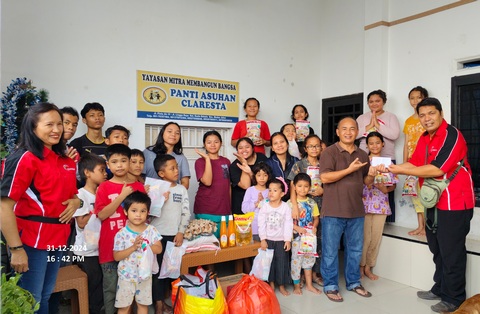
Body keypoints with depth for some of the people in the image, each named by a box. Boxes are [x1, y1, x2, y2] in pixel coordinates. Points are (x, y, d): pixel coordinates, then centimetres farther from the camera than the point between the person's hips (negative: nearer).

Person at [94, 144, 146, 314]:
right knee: (111, 287, 10)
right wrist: (122, 196, -17)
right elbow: (102, 214, -12)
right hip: (111, 246, -2)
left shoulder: (138, 186, 5)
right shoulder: (104, 187, -2)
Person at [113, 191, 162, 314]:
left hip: (145, 275, 2)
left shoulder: (151, 230, -7)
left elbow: (159, 249, -8)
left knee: (143, 304, 16)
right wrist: (133, 247, -26)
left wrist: (145, 245, -24)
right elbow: (116, 256, -15)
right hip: (127, 276, -2)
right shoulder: (122, 233, -14)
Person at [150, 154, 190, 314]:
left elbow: (186, 213, 3)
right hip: (158, 235, -3)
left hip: (175, 235, 3)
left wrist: (181, 232, -4)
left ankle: (164, 300, 28)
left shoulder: (182, 189, 4)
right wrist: (161, 200, -19)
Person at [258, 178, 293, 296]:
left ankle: (281, 285, 20)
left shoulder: (285, 207, -7)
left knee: (282, 262, 6)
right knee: (268, 262, 9)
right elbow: (261, 224, -5)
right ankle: (271, 284, 24)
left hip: (281, 240, -1)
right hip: (268, 240, 1)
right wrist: (263, 239, -9)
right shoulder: (265, 207, -5)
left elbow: (288, 224, -7)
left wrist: (288, 240, -10)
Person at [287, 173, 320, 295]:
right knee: (296, 259, 4)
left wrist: (314, 227, -10)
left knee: (309, 258, 14)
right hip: (296, 236, -4)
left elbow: (316, 217, 8)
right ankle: (296, 285, 20)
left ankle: (309, 284, 27)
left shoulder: (312, 203, 4)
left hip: (310, 235, 4)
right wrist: (297, 228, -21)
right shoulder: (290, 203, -9)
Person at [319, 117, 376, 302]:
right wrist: (350, 169, -20)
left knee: (355, 249, 16)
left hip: (356, 211, 6)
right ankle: (330, 286, 18)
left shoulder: (362, 155, 11)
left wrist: (371, 175, -6)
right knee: (330, 250, 4)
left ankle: (353, 282, 33)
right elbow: (325, 177, -17)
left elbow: (366, 182, 17)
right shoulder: (329, 152, -6)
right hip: (333, 211, -5)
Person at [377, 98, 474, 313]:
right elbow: (414, 163, 8)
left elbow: (437, 169, -26)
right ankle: (440, 289, 33)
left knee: (451, 252, 0)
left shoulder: (452, 135, -18)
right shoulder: (424, 138, 10)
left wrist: (401, 171, -24)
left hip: (454, 203, -9)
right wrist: (390, 168, -8)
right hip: (434, 202, 9)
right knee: (437, 250, 18)